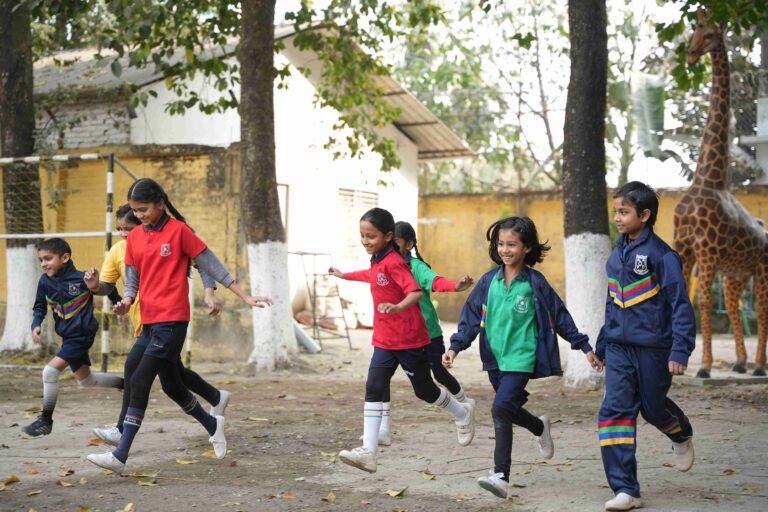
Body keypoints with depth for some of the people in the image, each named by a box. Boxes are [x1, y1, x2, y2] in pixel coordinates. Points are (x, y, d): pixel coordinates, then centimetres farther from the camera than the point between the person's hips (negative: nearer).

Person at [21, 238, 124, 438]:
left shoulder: (81, 279, -20)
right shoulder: (45, 281, -4)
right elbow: (40, 307, 8)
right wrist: (36, 325, -7)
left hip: (81, 335, -8)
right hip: (68, 336, 8)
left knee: (50, 370, -18)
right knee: (86, 380, 21)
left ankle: (46, 421, -7)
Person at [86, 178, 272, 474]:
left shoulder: (178, 230, -6)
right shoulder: (134, 238, 10)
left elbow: (211, 265, -3)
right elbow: (133, 280, 13)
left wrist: (244, 297, -2)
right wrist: (126, 302, -9)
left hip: (172, 319, -7)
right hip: (149, 321, 7)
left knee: (139, 381, -15)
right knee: (171, 386, 15)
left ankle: (120, 456, -14)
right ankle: (212, 425, 39)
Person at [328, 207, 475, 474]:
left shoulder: (393, 262, -20)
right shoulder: (377, 262, 7)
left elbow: (416, 292, -31)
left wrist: (398, 307, -50)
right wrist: (344, 275, 46)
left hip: (410, 340, -8)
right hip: (384, 341, 8)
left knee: (424, 390, 10)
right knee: (373, 389, -8)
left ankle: (463, 414, 40)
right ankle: (368, 452, -15)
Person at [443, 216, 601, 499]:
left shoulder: (535, 282, -4)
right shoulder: (488, 281, 5)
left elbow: (559, 316, 3)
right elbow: (471, 317, 8)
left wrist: (585, 347, 5)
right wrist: (455, 347, -2)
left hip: (521, 357, -4)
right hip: (495, 357, 5)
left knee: (502, 407, -21)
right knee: (503, 416, 7)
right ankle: (502, 473, 10)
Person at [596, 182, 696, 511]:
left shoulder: (661, 255, -12)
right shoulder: (617, 256, 7)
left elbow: (680, 305, -13)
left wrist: (680, 351, -19)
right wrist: (602, 345, 22)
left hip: (654, 348, -5)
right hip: (620, 348, 5)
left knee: (653, 408, 11)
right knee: (614, 410, -9)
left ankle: (682, 437, 49)